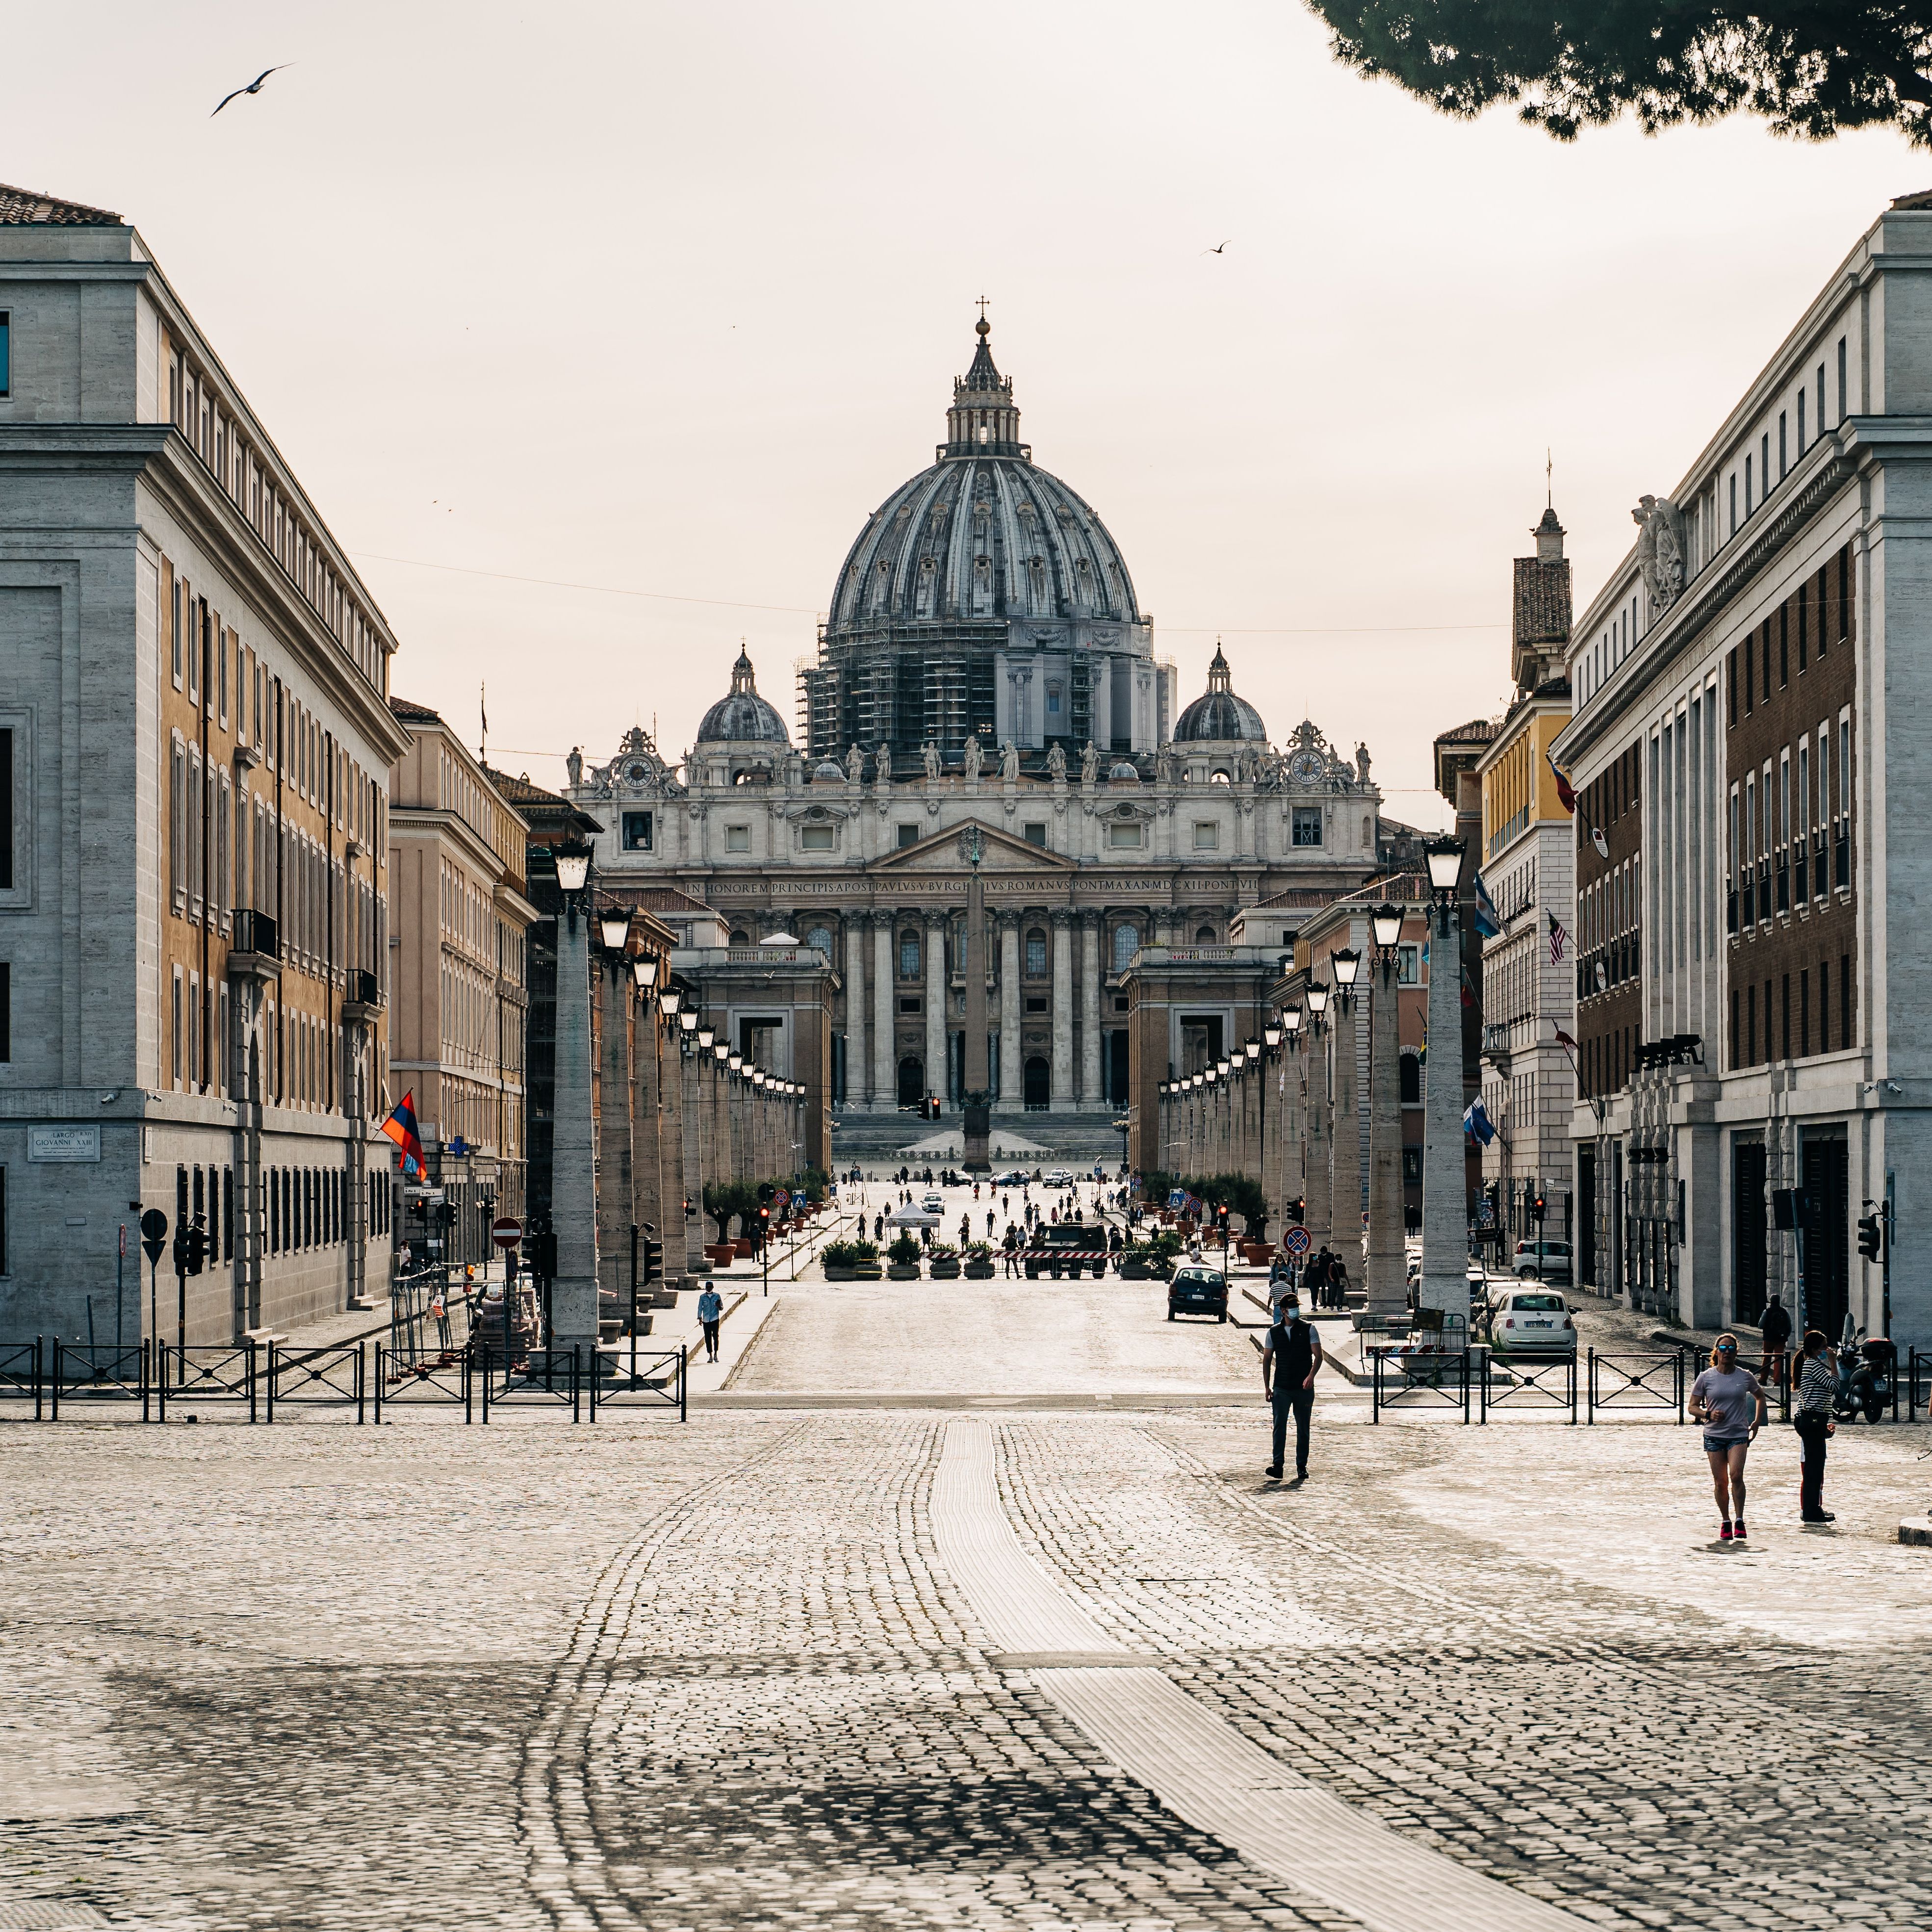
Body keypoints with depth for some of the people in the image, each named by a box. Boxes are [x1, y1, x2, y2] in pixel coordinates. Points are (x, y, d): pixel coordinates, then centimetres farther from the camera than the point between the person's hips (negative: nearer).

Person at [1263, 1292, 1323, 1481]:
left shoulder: (1308, 1329, 3)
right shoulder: (1274, 1332, 8)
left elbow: (1318, 1355, -5)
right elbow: (1267, 1359, 12)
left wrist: (1311, 1376, -22)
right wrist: (1267, 1386, 5)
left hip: (1304, 1388, 0)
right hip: (1281, 1388, 0)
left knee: (1303, 1429, 6)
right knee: (1279, 1425, -11)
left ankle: (1302, 1467, 12)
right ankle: (1277, 1465, -14)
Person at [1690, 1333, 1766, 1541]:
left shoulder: (1745, 1377, 3)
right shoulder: (1706, 1378, 0)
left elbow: (1760, 1396, 22)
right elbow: (1693, 1407, 5)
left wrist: (1757, 1422, 12)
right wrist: (1708, 1415, -15)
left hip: (1739, 1435, -1)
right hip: (1714, 1435, 1)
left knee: (1736, 1475, -19)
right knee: (1720, 1482, 1)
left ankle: (1739, 1520, -12)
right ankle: (1725, 1523, 15)